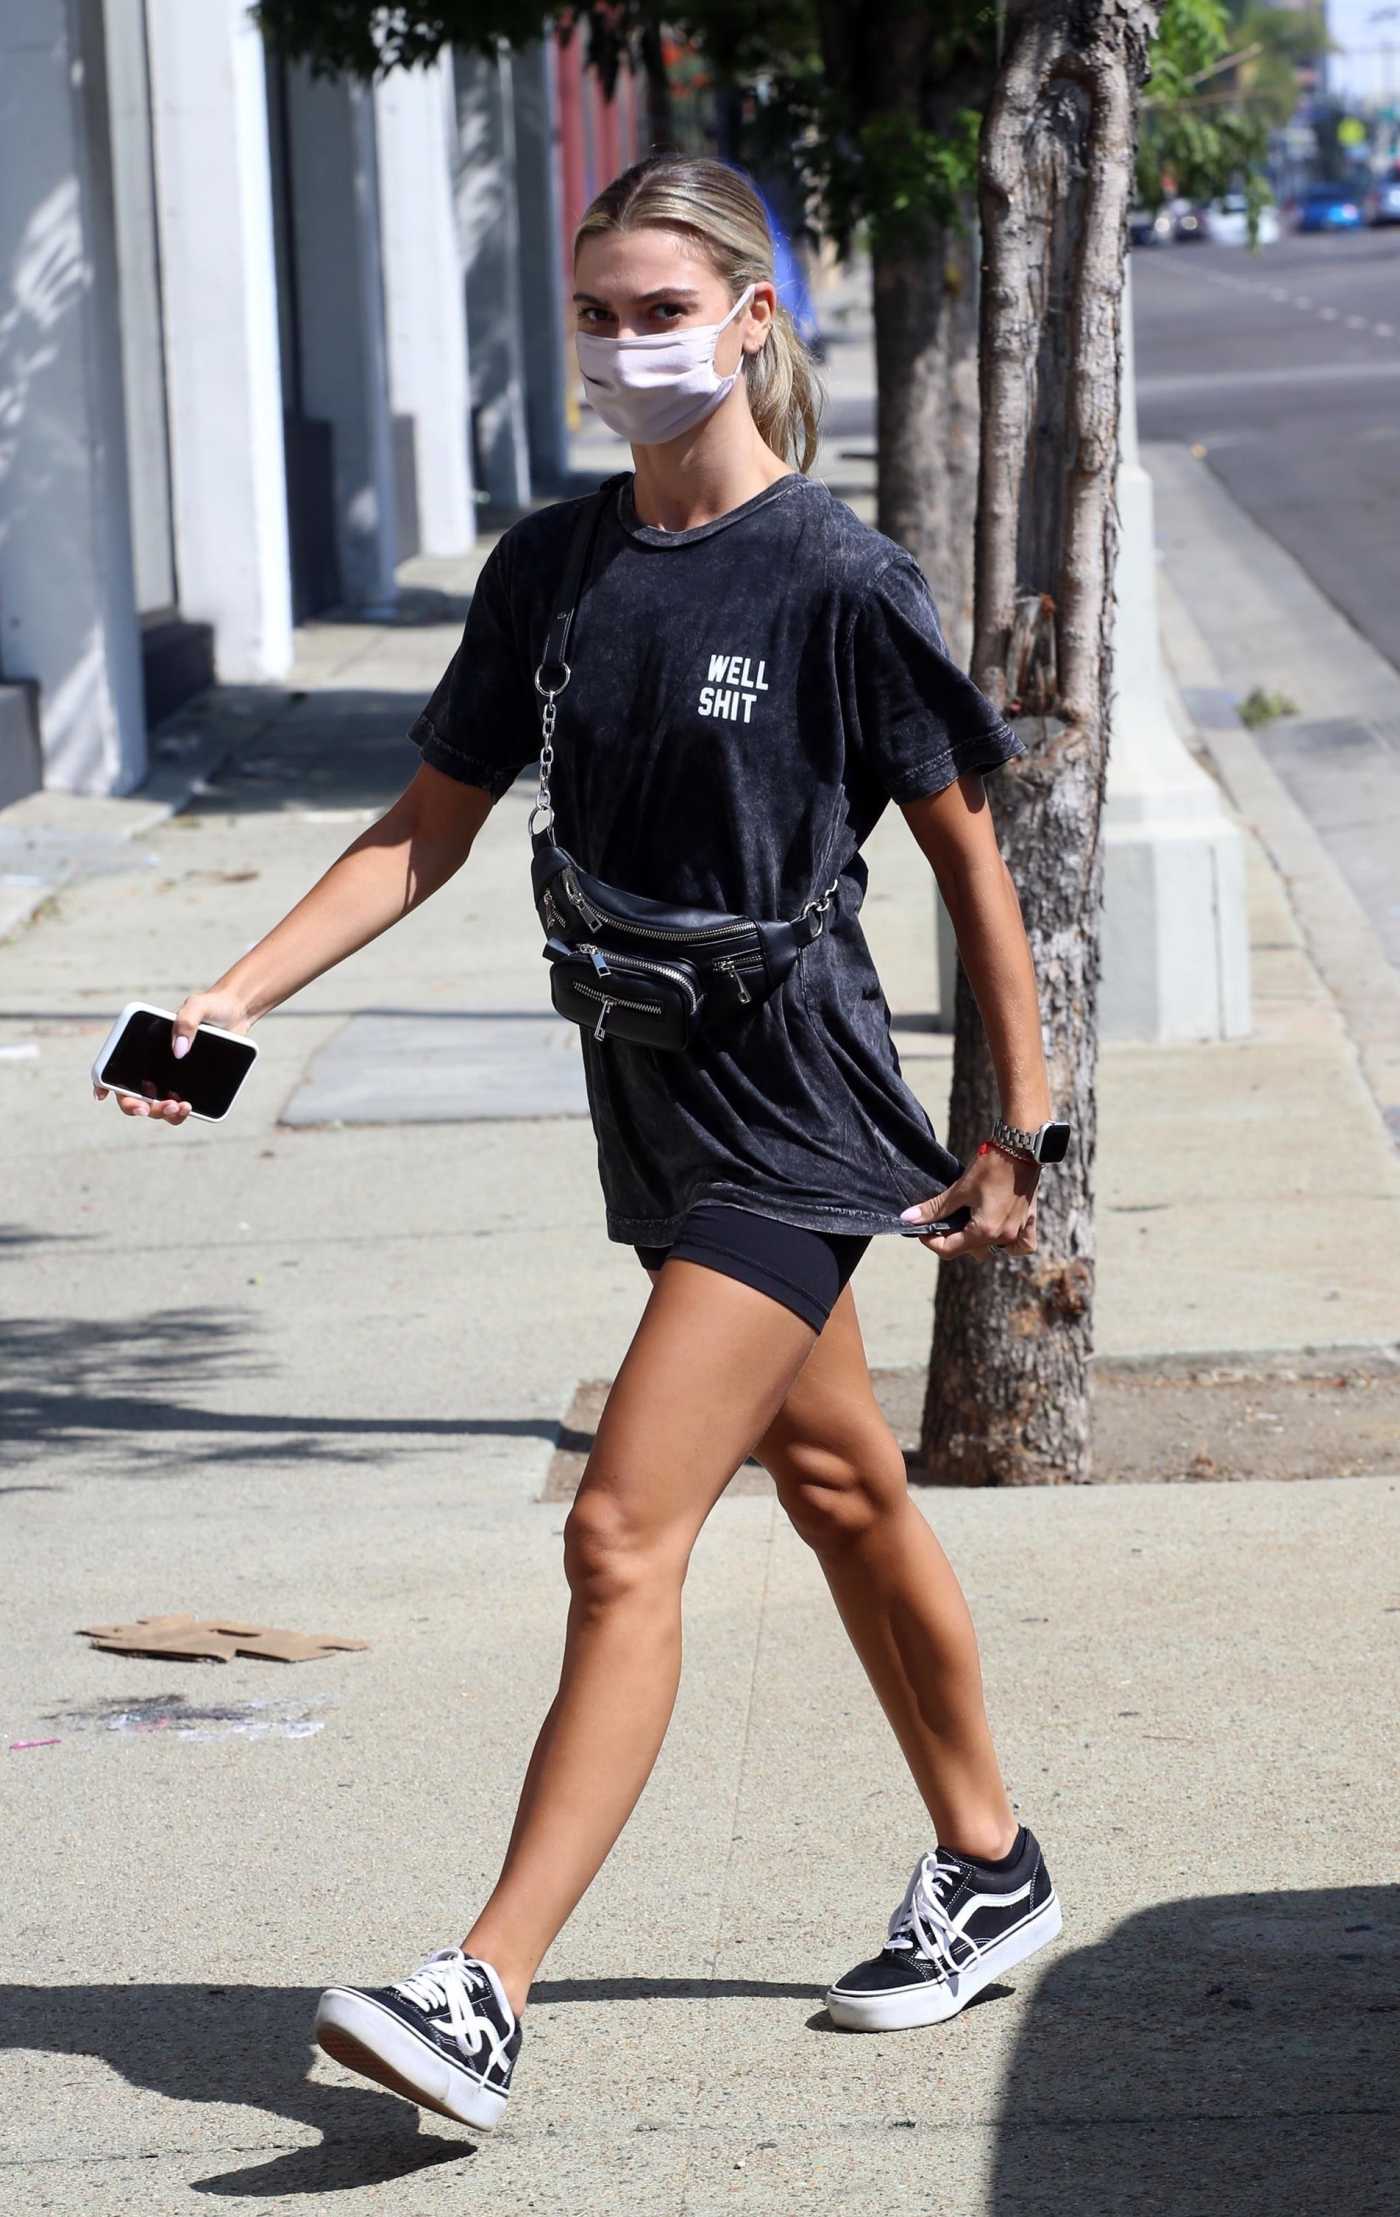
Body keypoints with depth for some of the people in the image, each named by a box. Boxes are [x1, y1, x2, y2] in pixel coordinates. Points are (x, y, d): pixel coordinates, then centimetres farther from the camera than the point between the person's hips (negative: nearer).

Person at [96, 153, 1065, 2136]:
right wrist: (231, 1001, -2)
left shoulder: (842, 582, -14)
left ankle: (486, 1997, -16)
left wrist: (1023, 1133, -4)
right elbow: (435, 826, 9)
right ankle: (988, 1872, 38)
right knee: (840, 1486, 21)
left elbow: (969, 856, -7)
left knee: (626, 1535, -14)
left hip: (797, 1126, -7)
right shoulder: (551, 571, 4)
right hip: (660, 1108, 7)